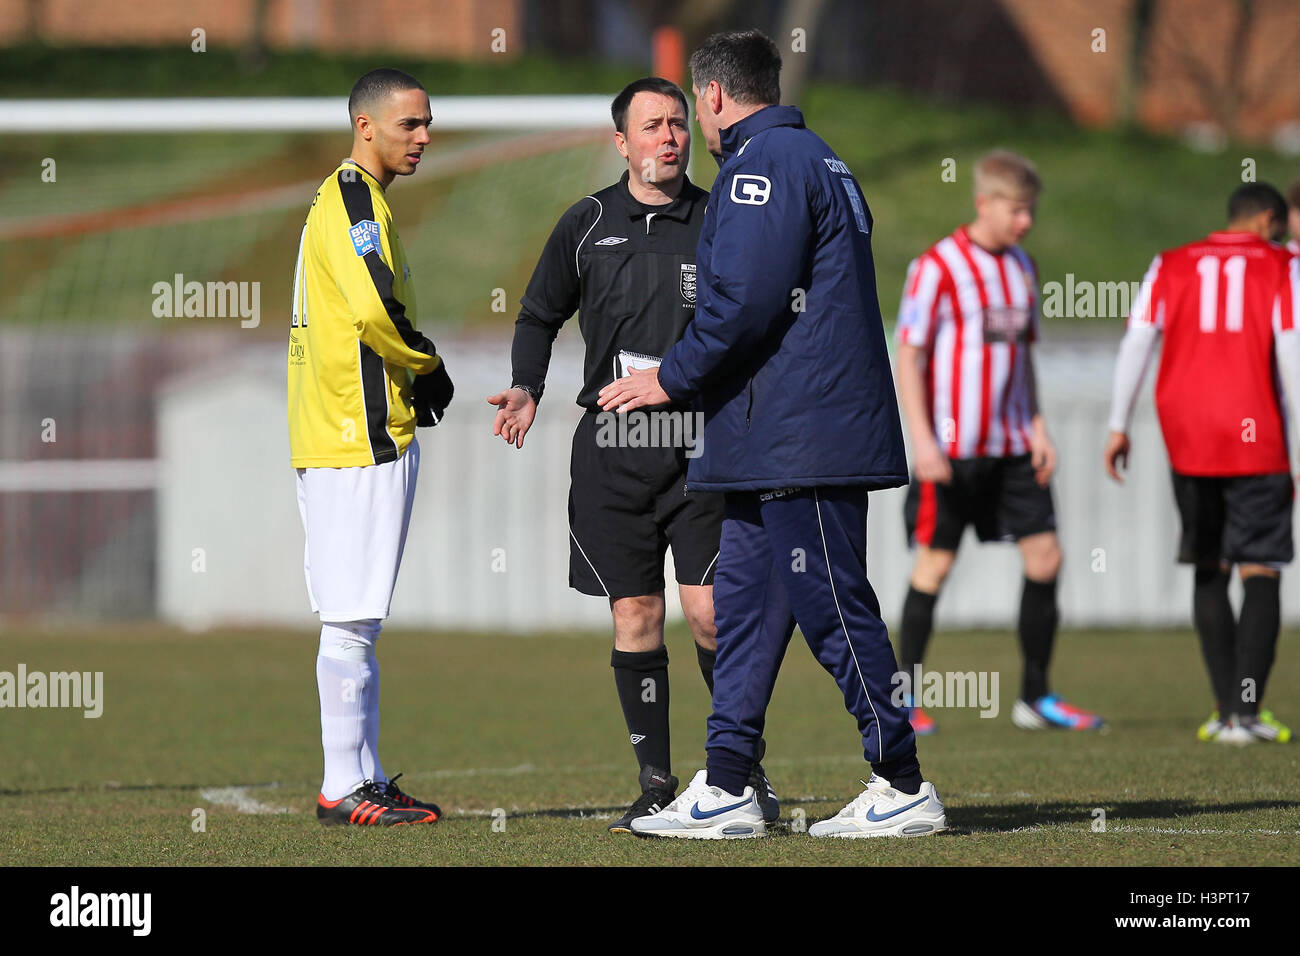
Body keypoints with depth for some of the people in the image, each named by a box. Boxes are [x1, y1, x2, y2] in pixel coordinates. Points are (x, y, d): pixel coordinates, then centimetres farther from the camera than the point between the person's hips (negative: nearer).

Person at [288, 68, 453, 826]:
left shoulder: (344, 199, 20)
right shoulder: (355, 200, -12)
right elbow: (374, 307, -25)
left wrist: (413, 377, 10)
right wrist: (429, 366, -9)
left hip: (345, 437, 10)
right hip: (362, 436, -10)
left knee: (357, 621, 12)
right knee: (352, 621, -8)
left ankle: (365, 780, 17)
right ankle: (346, 789, -7)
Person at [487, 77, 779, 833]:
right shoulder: (587, 225, 6)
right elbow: (540, 316, 18)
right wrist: (527, 389, 2)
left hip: (702, 446, -1)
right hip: (611, 449, 1)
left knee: (710, 612, -8)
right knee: (635, 615, 1)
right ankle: (657, 784, 9)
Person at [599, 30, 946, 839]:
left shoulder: (761, 164, -11)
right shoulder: (817, 161, 22)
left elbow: (744, 299, -21)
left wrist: (673, 378, -9)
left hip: (802, 437, -11)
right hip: (776, 442, 11)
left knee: (835, 610, -6)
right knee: (745, 603, 10)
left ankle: (905, 787, -2)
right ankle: (727, 788, 10)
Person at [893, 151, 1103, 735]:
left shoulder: (1021, 268, 12)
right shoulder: (937, 267, -9)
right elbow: (909, 356, -9)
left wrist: (1037, 428, 12)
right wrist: (922, 441, -16)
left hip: (1011, 446, 6)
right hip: (951, 447, -6)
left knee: (1045, 556, 1)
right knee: (935, 562, -3)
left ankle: (1035, 697, 10)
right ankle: (901, 700, 7)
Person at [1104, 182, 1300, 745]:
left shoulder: (1171, 266, 12)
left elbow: (1136, 343, 5)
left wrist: (1118, 427, 7)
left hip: (1187, 441, 3)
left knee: (1209, 571, 15)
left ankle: (1226, 709, 14)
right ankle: (1246, 713, -11)